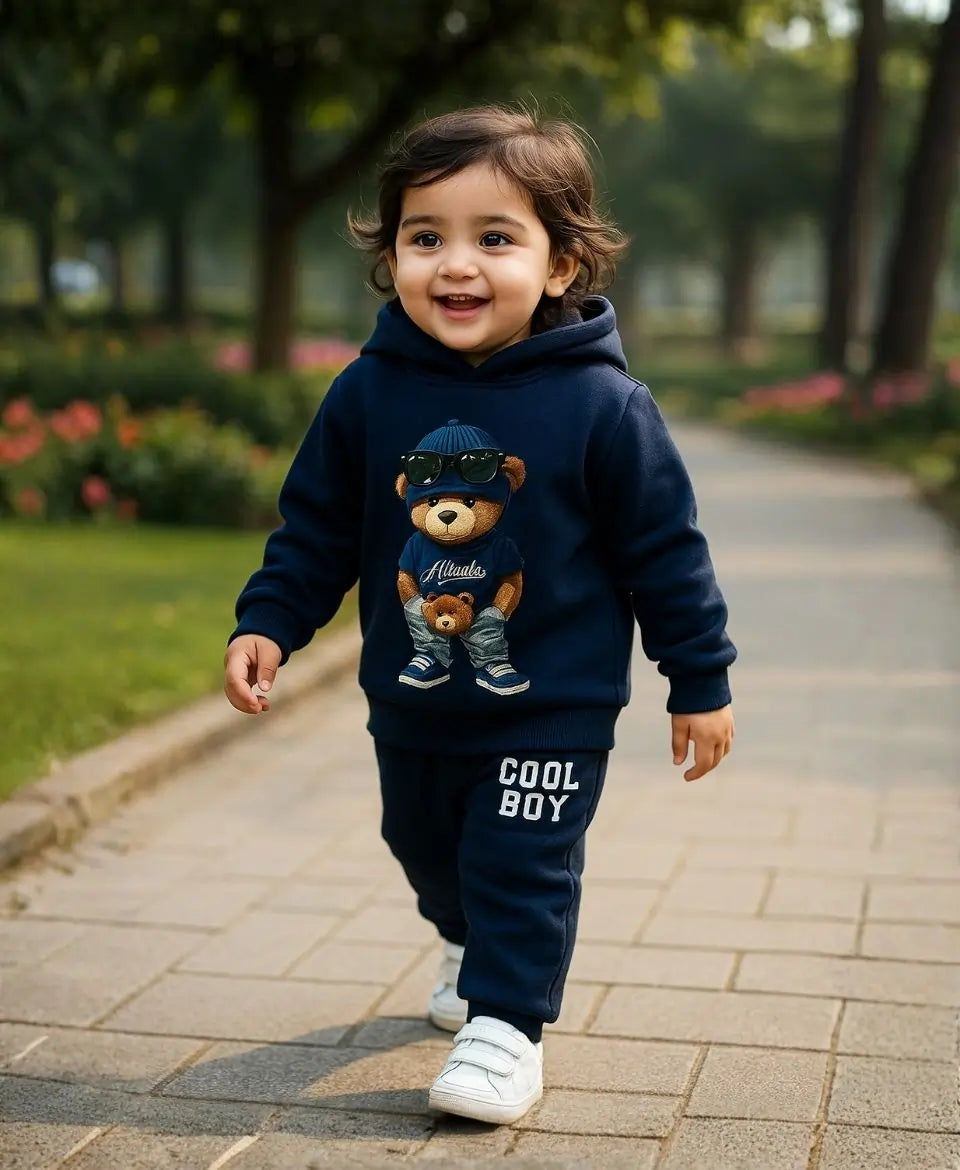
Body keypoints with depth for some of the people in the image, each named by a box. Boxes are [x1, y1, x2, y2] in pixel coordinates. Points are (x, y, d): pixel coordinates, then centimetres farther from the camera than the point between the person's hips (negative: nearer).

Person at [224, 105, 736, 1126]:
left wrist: (700, 679, -5)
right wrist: (266, 623, -5)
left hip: (553, 709, -5)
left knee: (522, 865, -4)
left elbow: (664, 551, -10)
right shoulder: (366, 395, -9)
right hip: (410, 706, 5)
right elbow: (315, 530, 3)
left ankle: (506, 1022, 15)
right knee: (427, 851, 24)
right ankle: (474, 945, 53)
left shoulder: (601, 405, -18)